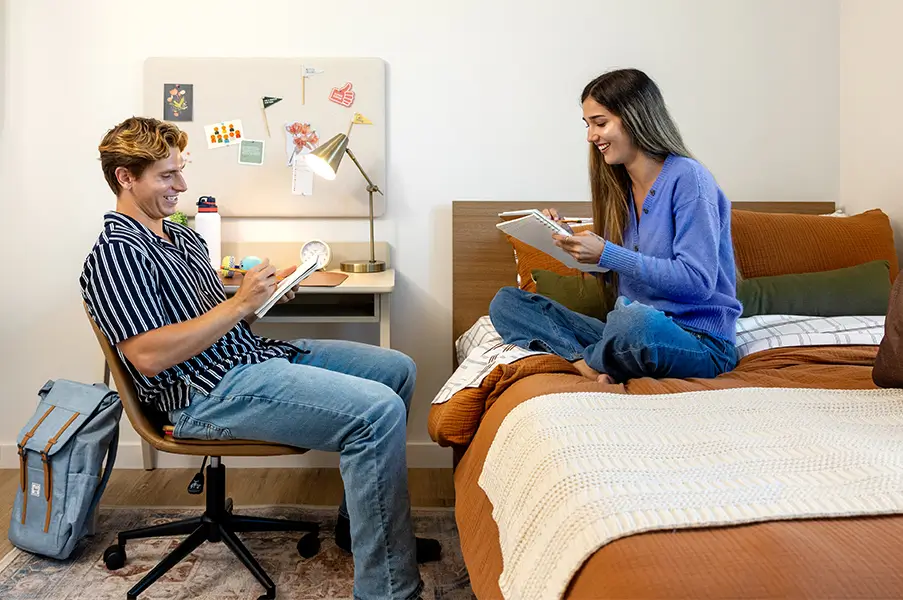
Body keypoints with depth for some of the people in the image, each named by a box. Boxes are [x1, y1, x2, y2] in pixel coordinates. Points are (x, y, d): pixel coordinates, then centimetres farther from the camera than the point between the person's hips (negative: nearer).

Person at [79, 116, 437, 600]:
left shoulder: (181, 235, 20)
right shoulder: (115, 254, -10)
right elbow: (148, 356, -20)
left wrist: (266, 294, 3)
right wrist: (239, 305, -19)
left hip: (254, 353, 10)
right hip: (208, 393, -10)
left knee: (398, 370, 8)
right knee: (379, 410, -26)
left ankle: (359, 522, 16)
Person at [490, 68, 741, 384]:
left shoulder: (687, 178, -10)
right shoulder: (618, 187, 12)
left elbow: (698, 281, -19)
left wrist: (605, 254, -21)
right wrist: (570, 235, 1)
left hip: (699, 343, -7)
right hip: (630, 332, 7)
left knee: (635, 318, -43)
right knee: (506, 301, -1)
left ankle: (589, 363, -9)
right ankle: (587, 365, -24)